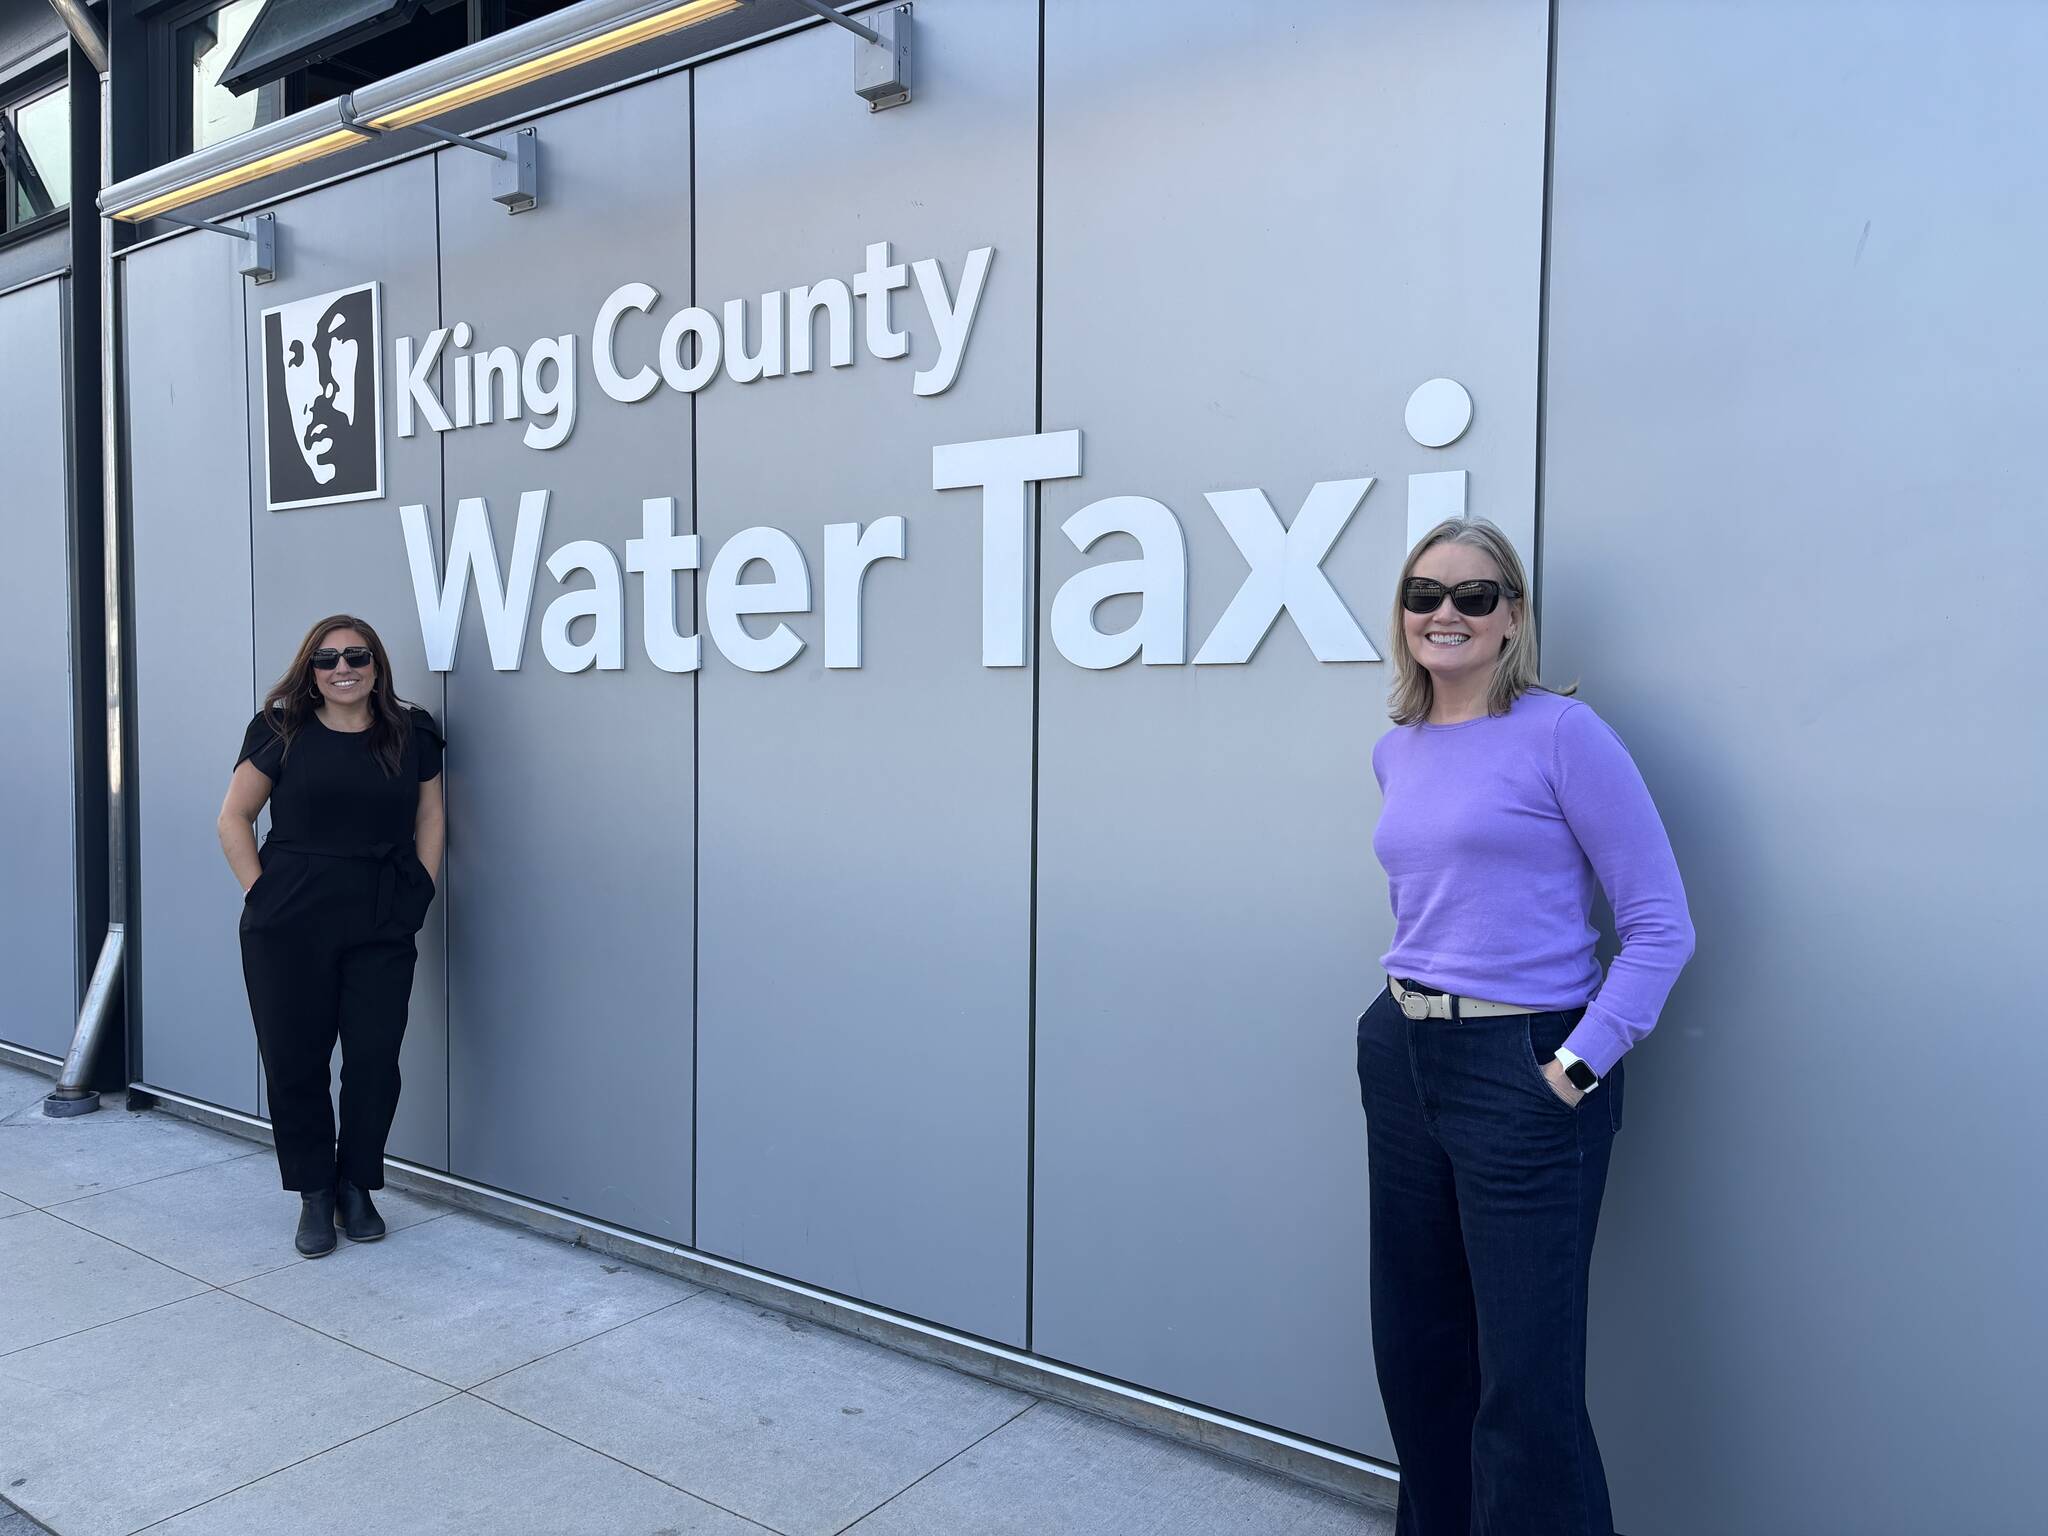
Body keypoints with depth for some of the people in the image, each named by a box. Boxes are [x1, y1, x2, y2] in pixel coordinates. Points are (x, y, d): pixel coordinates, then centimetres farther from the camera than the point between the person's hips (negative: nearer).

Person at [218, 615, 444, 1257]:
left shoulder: (411, 733, 6)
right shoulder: (281, 732, 1)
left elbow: (429, 818, 14)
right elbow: (234, 820, 5)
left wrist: (418, 893, 5)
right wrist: (261, 893, -2)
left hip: (383, 931, 1)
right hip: (288, 932, -1)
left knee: (374, 1061, 2)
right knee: (295, 1064, 5)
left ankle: (358, 1187, 22)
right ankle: (314, 1196, 22)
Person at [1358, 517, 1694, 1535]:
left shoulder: (1560, 733, -10)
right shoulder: (1395, 753, 9)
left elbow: (1661, 925, -11)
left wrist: (1577, 1066, -15)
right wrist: (1402, 1021, 15)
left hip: (1524, 1072, -6)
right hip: (1402, 1066, 7)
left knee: (1525, 1380, 0)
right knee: (1414, 1348, 18)